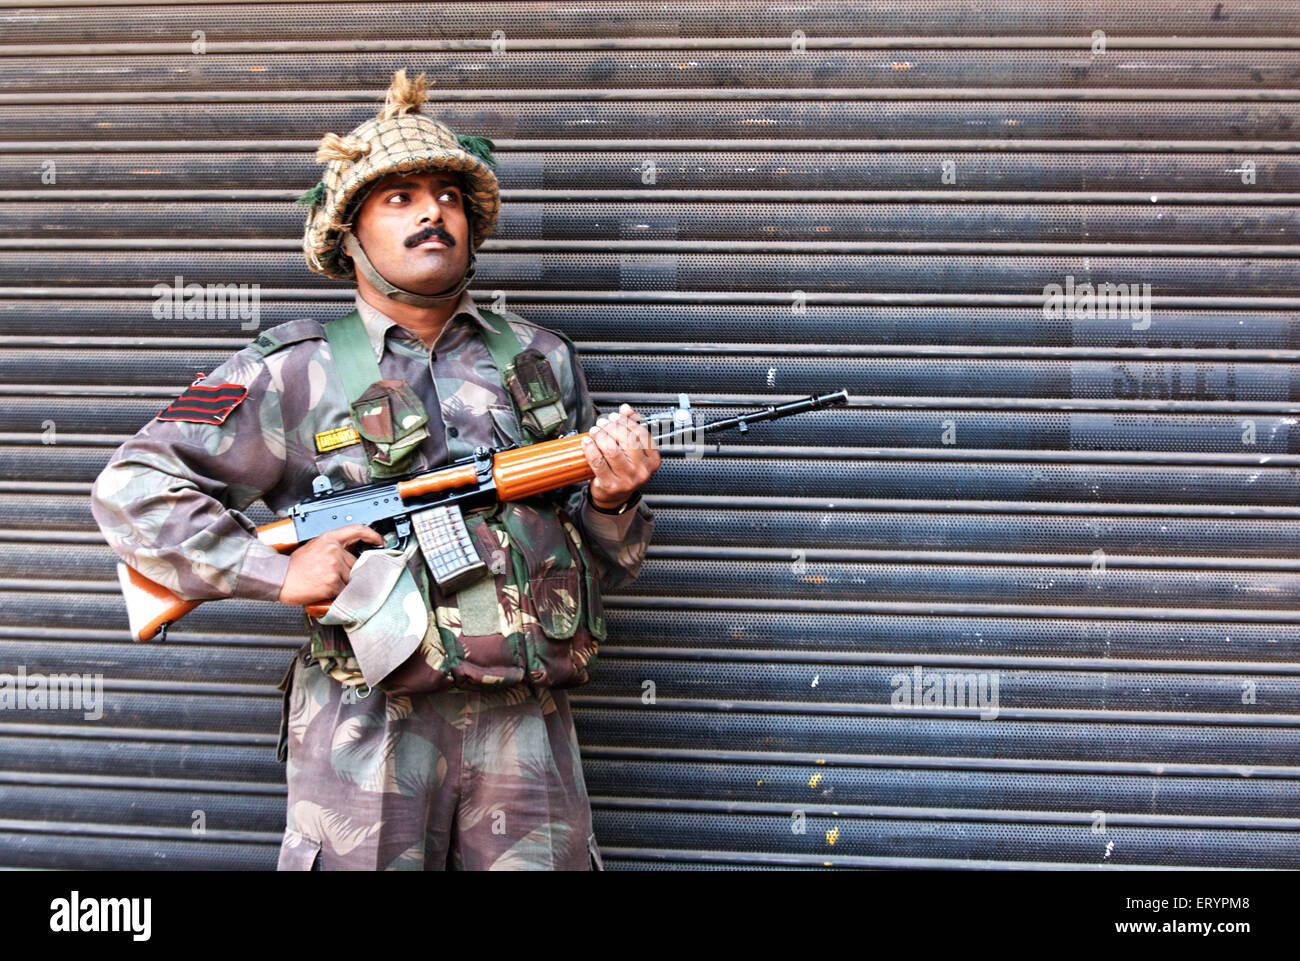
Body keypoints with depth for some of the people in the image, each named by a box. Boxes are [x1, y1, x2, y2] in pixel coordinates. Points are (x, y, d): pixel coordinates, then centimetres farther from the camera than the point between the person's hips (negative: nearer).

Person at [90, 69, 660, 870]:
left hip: (526, 726, 3)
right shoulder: (297, 373, 1)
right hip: (368, 734, -3)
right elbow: (133, 487, -1)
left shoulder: (543, 360, 12)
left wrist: (612, 500, -7)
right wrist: (277, 572, -10)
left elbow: (601, 567, 16)